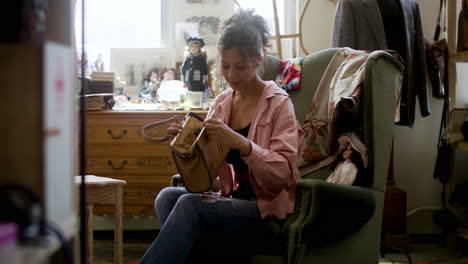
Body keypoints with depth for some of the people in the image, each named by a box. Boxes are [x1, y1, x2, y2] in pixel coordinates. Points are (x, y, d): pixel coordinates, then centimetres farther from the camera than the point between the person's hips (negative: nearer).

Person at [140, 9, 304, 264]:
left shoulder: (278, 103, -6)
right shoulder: (221, 102, 10)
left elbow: (283, 173, -14)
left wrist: (240, 143, -28)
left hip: (264, 205, -5)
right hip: (228, 198, 6)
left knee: (189, 204, -28)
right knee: (167, 195, -22)